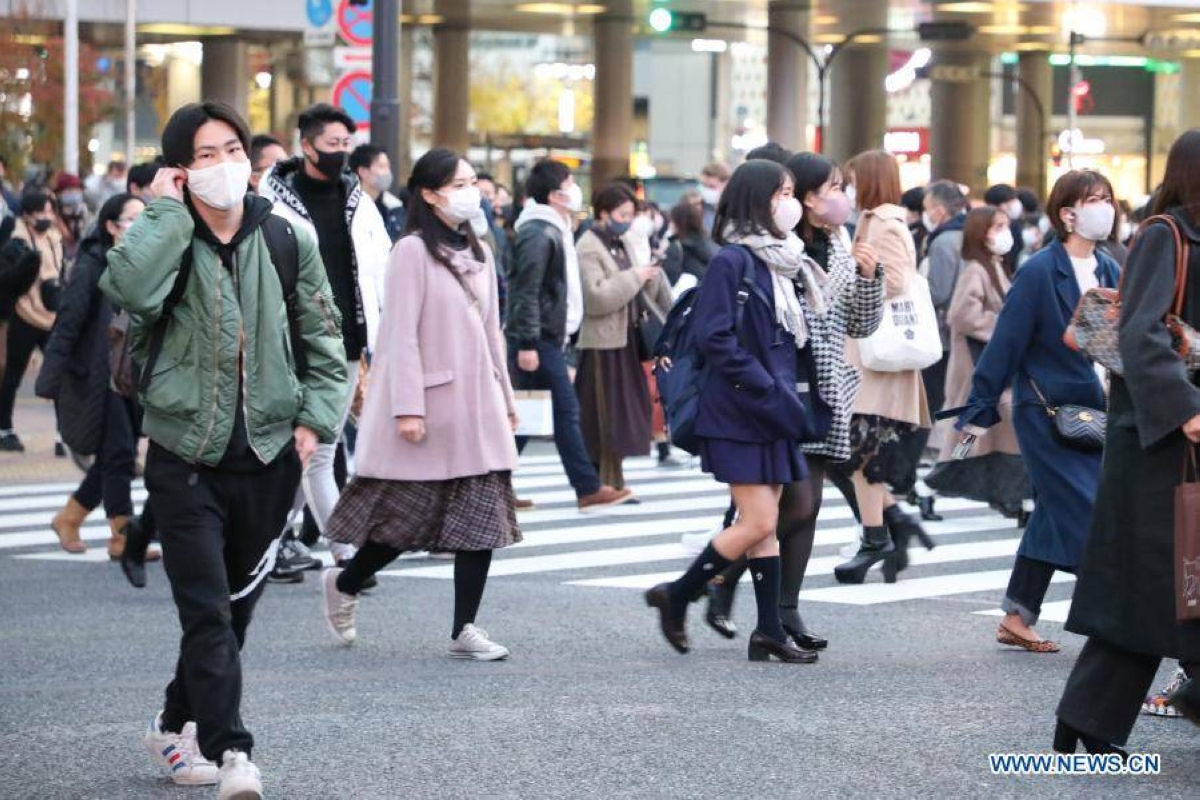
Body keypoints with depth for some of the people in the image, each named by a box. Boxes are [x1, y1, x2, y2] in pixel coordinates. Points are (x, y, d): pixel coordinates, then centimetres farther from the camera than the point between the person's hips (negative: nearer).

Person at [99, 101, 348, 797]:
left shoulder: (286, 241, 4)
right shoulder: (166, 241, -4)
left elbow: (324, 341, 11)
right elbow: (130, 288, -28)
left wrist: (315, 419, 0)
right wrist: (168, 210, -19)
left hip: (268, 457, 3)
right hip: (186, 457, -3)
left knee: (236, 605, 13)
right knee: (208, 610, -13)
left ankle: (177, 724, 33)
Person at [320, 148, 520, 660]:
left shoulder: (478, 253, 15)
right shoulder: (413, 251, -8)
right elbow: (402, 335, -13)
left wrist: (505, 398, 17)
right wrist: (407, 407, -18)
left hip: (476, 404, 7)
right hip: (430, 401, -7)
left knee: (483, 517, -1)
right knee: (411, 514, 0)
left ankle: (464, 630, 2)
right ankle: (343, 584, 25)